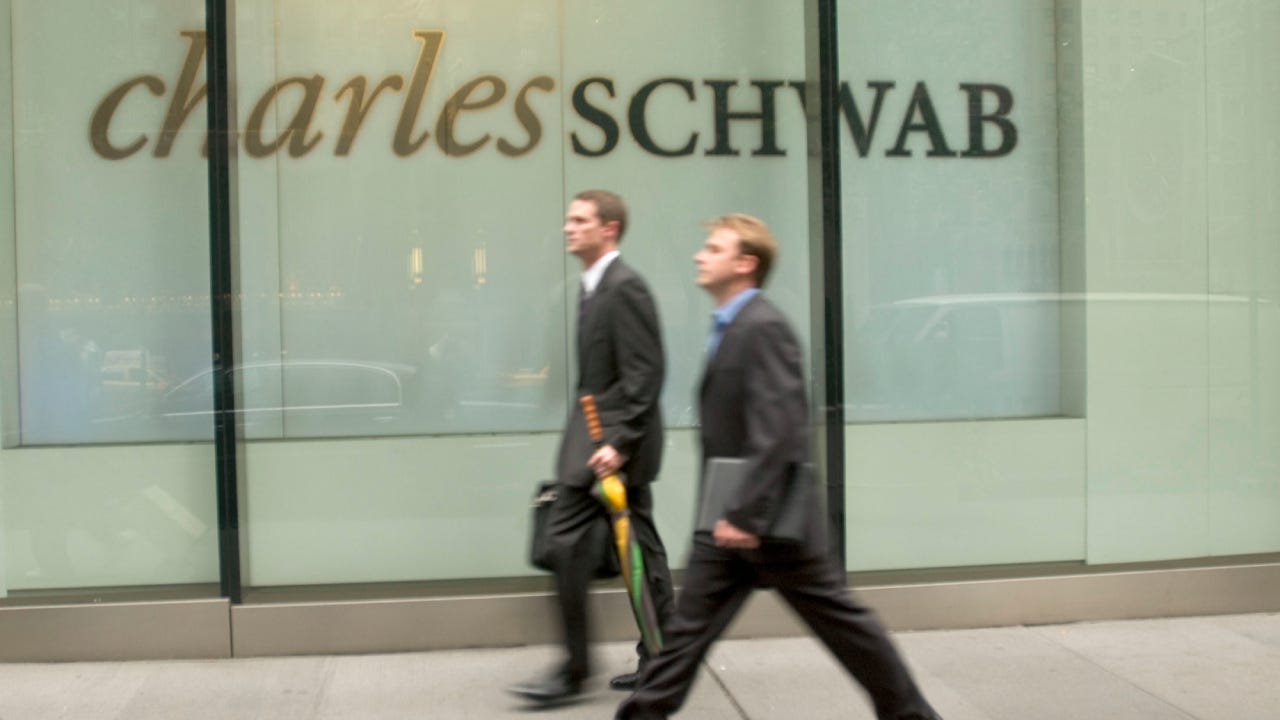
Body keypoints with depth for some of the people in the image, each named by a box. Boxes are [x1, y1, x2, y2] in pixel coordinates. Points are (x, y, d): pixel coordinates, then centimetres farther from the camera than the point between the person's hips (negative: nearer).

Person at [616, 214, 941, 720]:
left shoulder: (763, 327, -17)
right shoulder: (729, 328, 12)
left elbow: (779, 434, -24)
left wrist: (747, 515, -25)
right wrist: (730, 513, 18)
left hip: (768, 521, -9)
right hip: (732, 519, 9)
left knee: (838, 619, 6)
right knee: (689, 624, 8)